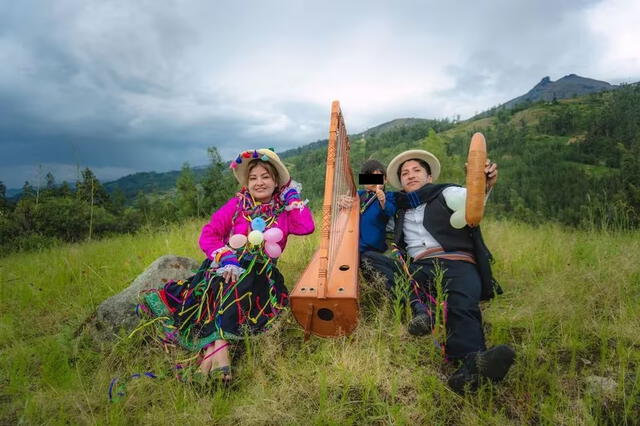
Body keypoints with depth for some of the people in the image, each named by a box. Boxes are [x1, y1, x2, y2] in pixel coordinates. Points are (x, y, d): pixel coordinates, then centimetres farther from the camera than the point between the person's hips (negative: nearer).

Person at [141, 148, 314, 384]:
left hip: (261, 273, 0)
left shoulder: (284, 211, 10)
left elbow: (307, 227, -9)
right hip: (228, 265, 1)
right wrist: (225, 257, -18)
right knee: (222, 282, -33)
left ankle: (213, 346, -38)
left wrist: (293, 197, 1)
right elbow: (208, 233, 1)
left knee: (242, 284, -33)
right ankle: (219, 346, -40)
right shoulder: (237, 205, 9)